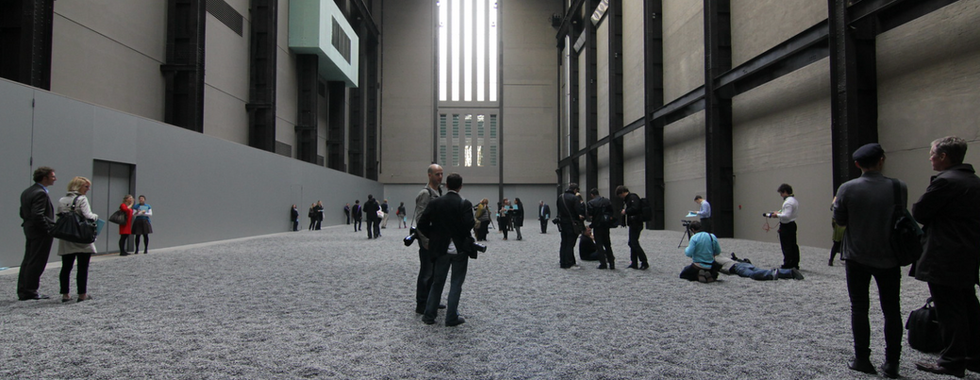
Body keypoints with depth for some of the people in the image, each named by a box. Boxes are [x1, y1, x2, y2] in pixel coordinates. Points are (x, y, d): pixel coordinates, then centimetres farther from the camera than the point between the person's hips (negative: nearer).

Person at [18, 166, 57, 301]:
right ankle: (30, 291, 4)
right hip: (40, 233, -10)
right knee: (36, 263, -2)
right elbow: (38, 215, -24)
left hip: (29, 230, 10)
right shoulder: (40, 193, -18)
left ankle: (22, 291, 18)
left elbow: (23, 213, 17)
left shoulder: (26, 192, 15)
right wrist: (48, 229, -17)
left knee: (27, 262, 13)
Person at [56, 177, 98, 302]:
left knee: (66, 267, 9)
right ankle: (82, 294, 3)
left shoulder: (61, 201, 9)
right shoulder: (82, 199, -9)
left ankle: (65, 294, 11)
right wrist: (95, 216, 1)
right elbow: (88, 216, -19)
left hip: (66, 240, 6)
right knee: (83, 267, 1)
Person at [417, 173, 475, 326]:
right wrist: (475, 221, -1)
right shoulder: (465, 204, -11)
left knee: (437, 282, 14)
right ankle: (451, 318, 8)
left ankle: (429, 315, 18)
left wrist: (432, 236, 9)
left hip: (441, 249, 3)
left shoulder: (435, 203, -3)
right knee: (456, 284, 7)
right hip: (460, 249, -3)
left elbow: (422, 224, -7)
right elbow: (468, 225, -22)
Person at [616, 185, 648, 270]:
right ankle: (634, 263, 15)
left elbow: (635, 208, -28)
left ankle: (644, 263, -6)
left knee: (634, 243, -10)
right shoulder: (627, 199, 18)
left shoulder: (633, 197, -14)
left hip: (636, 224, -11)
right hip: (632, 224, 11)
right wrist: (623, 212, 6)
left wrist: (626, 211, -16)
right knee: (632, 243, 11)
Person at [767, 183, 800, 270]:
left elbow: (786, 216, -26)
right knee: (793, 245, 15)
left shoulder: (788, 202, -20)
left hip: (786, 226, -10)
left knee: (786, 247, -3)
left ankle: (787, 265, 1)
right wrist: (780, 213, 9)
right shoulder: (794, 200, 12)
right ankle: (795, 264, 23)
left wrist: (777, 215, -12)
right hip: (792, 224, 10)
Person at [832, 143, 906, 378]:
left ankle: (862, 359, 11)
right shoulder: (898, 187, -8)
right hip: (888, 258, 1)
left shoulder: (847, 189, -11)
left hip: (857, 257, -1)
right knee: (892, 311, 10)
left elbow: (840, 220, -4)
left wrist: (836, 204, 13)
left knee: (859, 308, 8)